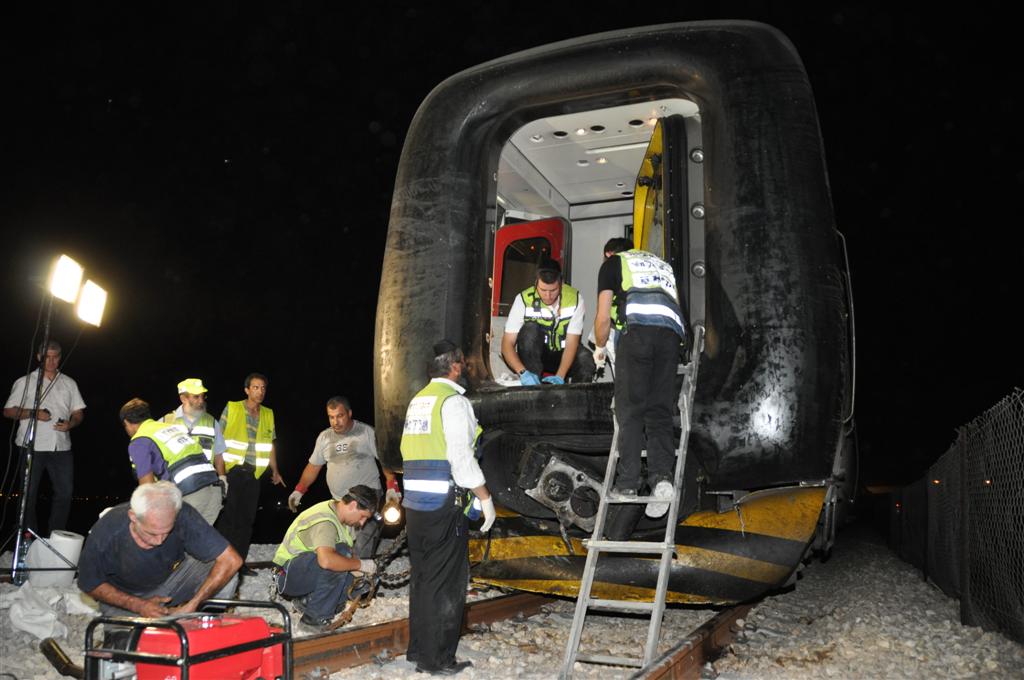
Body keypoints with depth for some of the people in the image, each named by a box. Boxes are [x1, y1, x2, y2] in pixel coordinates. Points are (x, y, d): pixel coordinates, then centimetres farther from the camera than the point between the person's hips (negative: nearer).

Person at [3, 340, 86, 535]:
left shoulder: (69, 383, 13)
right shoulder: (25, 382, 6)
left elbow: (78, 413, 14)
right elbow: (8, 411, 4)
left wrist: (71, 424, -9)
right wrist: (33, 413, -14)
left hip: (61, 447, 2)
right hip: (33, 446, -2)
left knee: (65, 492, 1)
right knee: (29, 494, 4)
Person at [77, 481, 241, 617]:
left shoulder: (182, 515, -33)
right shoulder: (105, 534, -32)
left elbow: (231, 560, -30)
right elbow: (90, 585, -12)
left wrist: (192, 605, -34)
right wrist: (138, 606, -24)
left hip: (173, 575, 1)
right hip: (123, 597, -1)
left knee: (226, 578, -23)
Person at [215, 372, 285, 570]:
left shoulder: (268, 414, 10)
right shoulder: (231, 409, -3)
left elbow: (271, 444, 18)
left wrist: (275, 471, 18)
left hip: (253, 474, 4)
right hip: (231, 471, -4)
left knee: (247, 520, 7)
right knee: (228, 517, -3)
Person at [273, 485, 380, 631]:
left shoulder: (339, 514, 3)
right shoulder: (325, 521, -28)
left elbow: (351, 551, 11)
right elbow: (326, 560, -45)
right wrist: (361, 564, -32)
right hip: (287, 575, -10)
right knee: (340, 553, -30)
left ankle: (308, 601, 9)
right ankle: (315, 617, -21)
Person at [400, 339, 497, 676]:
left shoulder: (417, 400, 15)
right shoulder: (453, 400, -11)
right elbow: (461, 457, -17)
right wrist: (485, 498, -10)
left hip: (415, 501, 8)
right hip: (445, 502, -8)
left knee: (422, 577, 17)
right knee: (445, 582, 1)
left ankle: (418, 649, 27)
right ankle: (437, 658, 8)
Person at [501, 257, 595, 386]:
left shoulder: (575, 298, -17)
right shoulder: (524, 299, -21)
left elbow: (572, 343, -21)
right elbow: (507, 343, -22)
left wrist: (560, 376, -36)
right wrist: (523, 372, -39)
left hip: (562, 355, 0)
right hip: (533, 356, 0)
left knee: (586, 359, -32)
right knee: (530, 329, -31)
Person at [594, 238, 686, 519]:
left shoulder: (612, 263, 23)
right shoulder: (663, 265, 38)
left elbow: (603, 317, 17)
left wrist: (600, 347, 34)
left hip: (636, 328, -4)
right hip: (671, 331, 4)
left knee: (630, 411, -2)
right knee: (660, 412, 3)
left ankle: (627, 483, -6)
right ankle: (661, 475, -14)